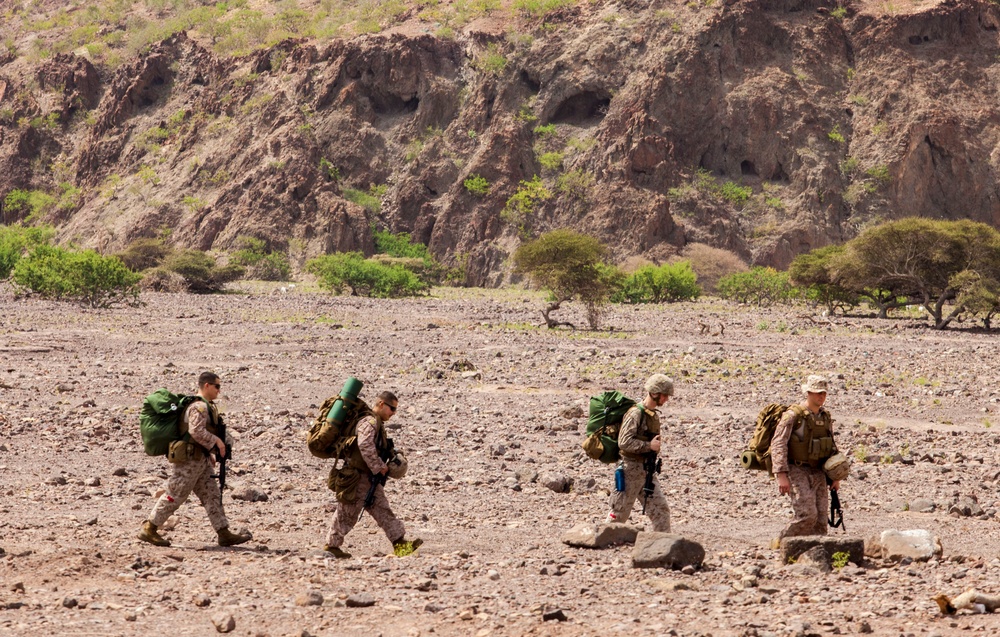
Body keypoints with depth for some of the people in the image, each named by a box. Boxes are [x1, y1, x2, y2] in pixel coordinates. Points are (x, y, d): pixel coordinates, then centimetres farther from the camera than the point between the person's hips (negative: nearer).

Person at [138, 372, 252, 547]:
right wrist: (216, 441, -17)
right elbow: (196, 431, -27)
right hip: (189, 460, -10)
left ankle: (224, 534, 7)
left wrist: (208, 453, 21)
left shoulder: (207, 406, 17)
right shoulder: (199, 406, -15)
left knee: (212, 496, 7)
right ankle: (149, 530, 2)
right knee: (175, 495, -5)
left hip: (200, 460, 10)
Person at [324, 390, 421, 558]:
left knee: (383, 511, 5)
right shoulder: (370, 422, -16)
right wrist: (379, 467, -23)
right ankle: (331, 546, 10)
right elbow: (365, 445, -30)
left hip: (370, 480, 10)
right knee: (347, 514, 0)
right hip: (359, 478, -10)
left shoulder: (378, 424, 17)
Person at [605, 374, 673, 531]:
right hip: (632, 469, -8)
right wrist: (649, 446, -21)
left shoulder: (655, 415, 10)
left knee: (661, 509, 3)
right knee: (620, 512, 1)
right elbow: (624, 442, -25)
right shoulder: (635, 413, -17)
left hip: (648, 470, 8)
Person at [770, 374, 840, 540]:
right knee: (807, 515, -18)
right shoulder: (793, 415, -11)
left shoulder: (826, 417, 10)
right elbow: (778, 444, -16)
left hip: (818, 474, 7)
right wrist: (781, 475, -24)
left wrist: (836, 475, 13)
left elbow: (832, 447, 20)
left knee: (820, 519, 0)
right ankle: (781, 544, 0)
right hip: (796, 472, -7)